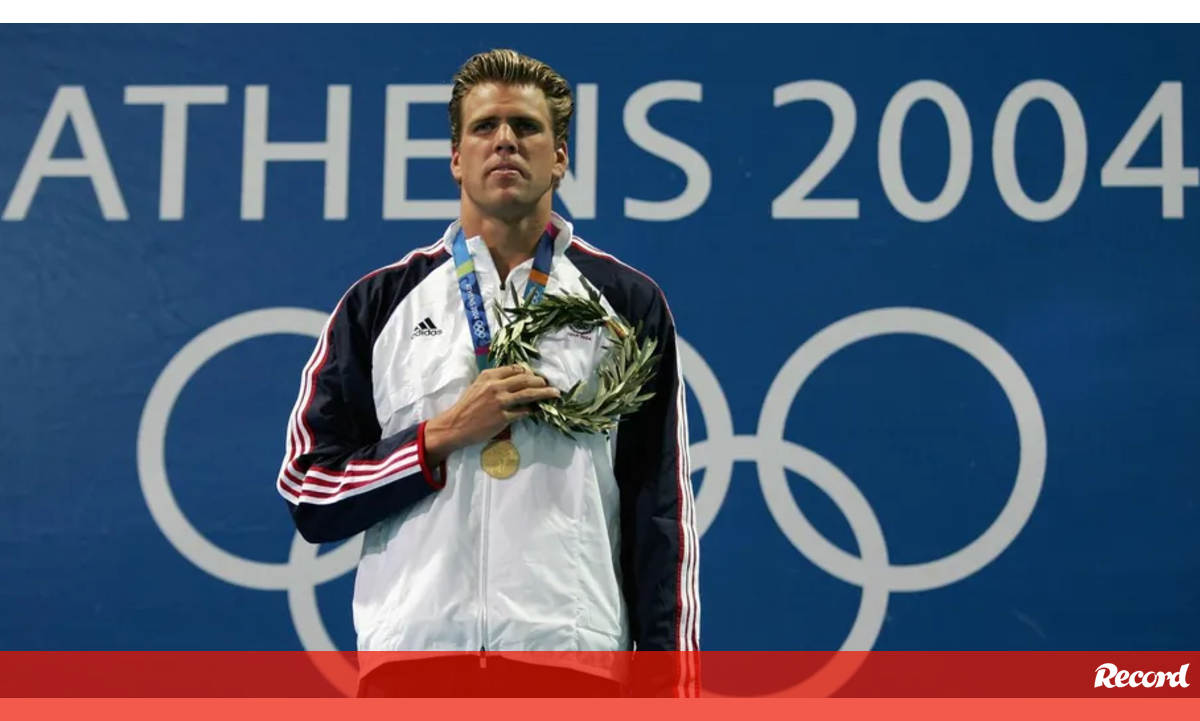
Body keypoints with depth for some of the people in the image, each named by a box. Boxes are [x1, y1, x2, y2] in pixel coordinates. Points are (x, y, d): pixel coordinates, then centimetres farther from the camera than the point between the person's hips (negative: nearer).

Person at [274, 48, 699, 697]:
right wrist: (444, 436, -7)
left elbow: (662, 508, 6)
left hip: (576, 654, 0)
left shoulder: (629, 303, 9)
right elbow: (308, 497, 6)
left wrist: (668, 685, -1)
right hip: (412, 649, 1)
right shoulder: (379, 303, 9)